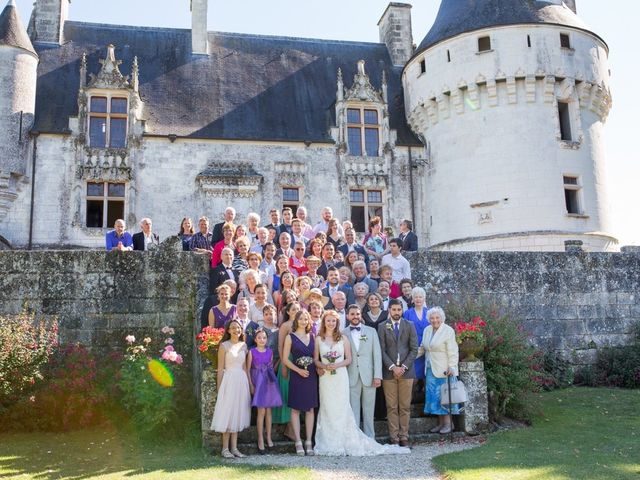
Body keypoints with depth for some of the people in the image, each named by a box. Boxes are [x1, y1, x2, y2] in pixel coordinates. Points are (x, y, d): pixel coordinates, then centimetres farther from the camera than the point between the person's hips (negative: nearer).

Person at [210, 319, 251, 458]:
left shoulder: (244, 345, 9)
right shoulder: (224, 346, -5)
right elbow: (220, 369, -5)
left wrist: (249, 384, 10)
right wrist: (219, 388, -8)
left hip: (242, 381, 5)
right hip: (229, 380, -5)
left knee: (238, 413, 8)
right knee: (227, 414, -2)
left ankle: (234, 448, 15)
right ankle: (225, 448, 6)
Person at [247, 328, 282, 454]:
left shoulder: (270, 351, 7)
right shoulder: (252, 352, -3)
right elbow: (248, 369, -3)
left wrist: (273, 379, 6)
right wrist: (251, 385, -9)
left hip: (269, 382, 4)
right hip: (258, 382, -4)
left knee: (268, 410, 7)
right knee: (261, 411, -8)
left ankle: (269, 438, 17)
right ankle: (260, 440, 1)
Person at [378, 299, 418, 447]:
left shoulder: (409, 326, 8)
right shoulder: (382, 327, 5)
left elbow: (414, 349, 3)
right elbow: (382, 350, 0)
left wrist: (404, 367, -7)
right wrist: (392, 367, -10)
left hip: (406, 371, 1)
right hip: (389, 372, -1)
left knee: (405, 406, 3)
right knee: (391, 407, 0)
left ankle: (404, 436, 9)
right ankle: (394, 437, 4)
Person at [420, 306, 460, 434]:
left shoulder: (448, 331, -10)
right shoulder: (427, 330, 9)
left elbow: (452, 352, -13)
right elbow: (423, 348, 17)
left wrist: (451, 367, -20)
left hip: (444, 370, -6)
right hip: (431, 369, 6)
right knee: (434, 396, 7)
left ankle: (448, 423, 8)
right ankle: (440, 423, 15)